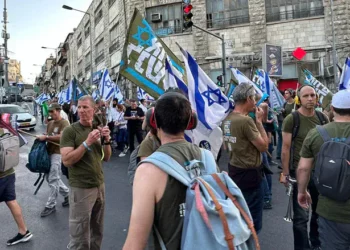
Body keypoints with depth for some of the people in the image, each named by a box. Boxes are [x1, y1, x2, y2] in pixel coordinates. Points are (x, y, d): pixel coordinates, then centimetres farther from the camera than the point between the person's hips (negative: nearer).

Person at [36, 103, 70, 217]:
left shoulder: (64, 123, -11)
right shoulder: (50, 123, 16)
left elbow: (61, 137, -24)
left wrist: (46, 137, -22)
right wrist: (42, 138, 1)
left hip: (58, 154, -9)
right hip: (49, 152, 9)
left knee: (53, 180, -4)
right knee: (50, 178, 16)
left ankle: (50, 206, 7)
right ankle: (67, 194, 31)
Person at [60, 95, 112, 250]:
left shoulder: (98, 128, 7)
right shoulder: (70, 131, -10)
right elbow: (66, 160, -19)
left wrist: (107, 141, -8)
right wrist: (87, 142, -25)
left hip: (99, 184, 6)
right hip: (80, 188, -5)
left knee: (97, 230, 18)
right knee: (79, 235, 5)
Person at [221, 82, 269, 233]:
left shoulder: (227, 120, 4)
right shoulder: (246, 121, -22)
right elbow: (264, 146, -15)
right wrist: (259, 121, -8)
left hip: (234, 171, 9)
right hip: (250, 174, -9)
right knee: (252, 221, 7)